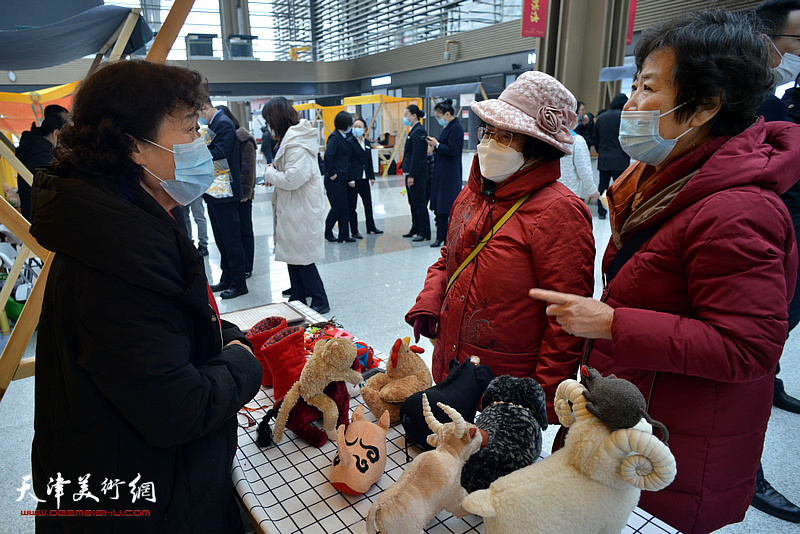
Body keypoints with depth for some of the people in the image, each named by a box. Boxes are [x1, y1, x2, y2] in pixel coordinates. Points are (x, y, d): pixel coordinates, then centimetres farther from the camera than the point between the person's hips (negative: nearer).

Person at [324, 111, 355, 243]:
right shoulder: (334, 137, -14)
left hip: (342, 179, 8)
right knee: (337, 207, -1)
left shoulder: (344, 137, 13)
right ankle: (327, 232, 17)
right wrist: (331, 173, -19)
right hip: (334, 179, -8)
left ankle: (344, 235, 14)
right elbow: (328, 155, -24)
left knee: (344, 207, 8)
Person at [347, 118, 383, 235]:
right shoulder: (350, 142, -8)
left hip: (364, 177, 7)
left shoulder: (367, 142, 12)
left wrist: (372, 176, 12)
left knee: (368, 203, 13)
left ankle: (371, 227, 25)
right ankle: (354, 231, 8)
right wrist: (350, 179, -17)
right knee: (352, 205, 1)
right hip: (353, 178, -7)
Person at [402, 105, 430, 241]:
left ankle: (425, 233, 2)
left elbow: (417, 156, -20)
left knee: (419, 203, -5)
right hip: (411, 173, 10)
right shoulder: (414, 130, 16)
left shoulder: (418, 131, -15)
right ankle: (416, 230, 26)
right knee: (413, 203, 16)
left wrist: (411, 176, -21)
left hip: (417, 173, -10)